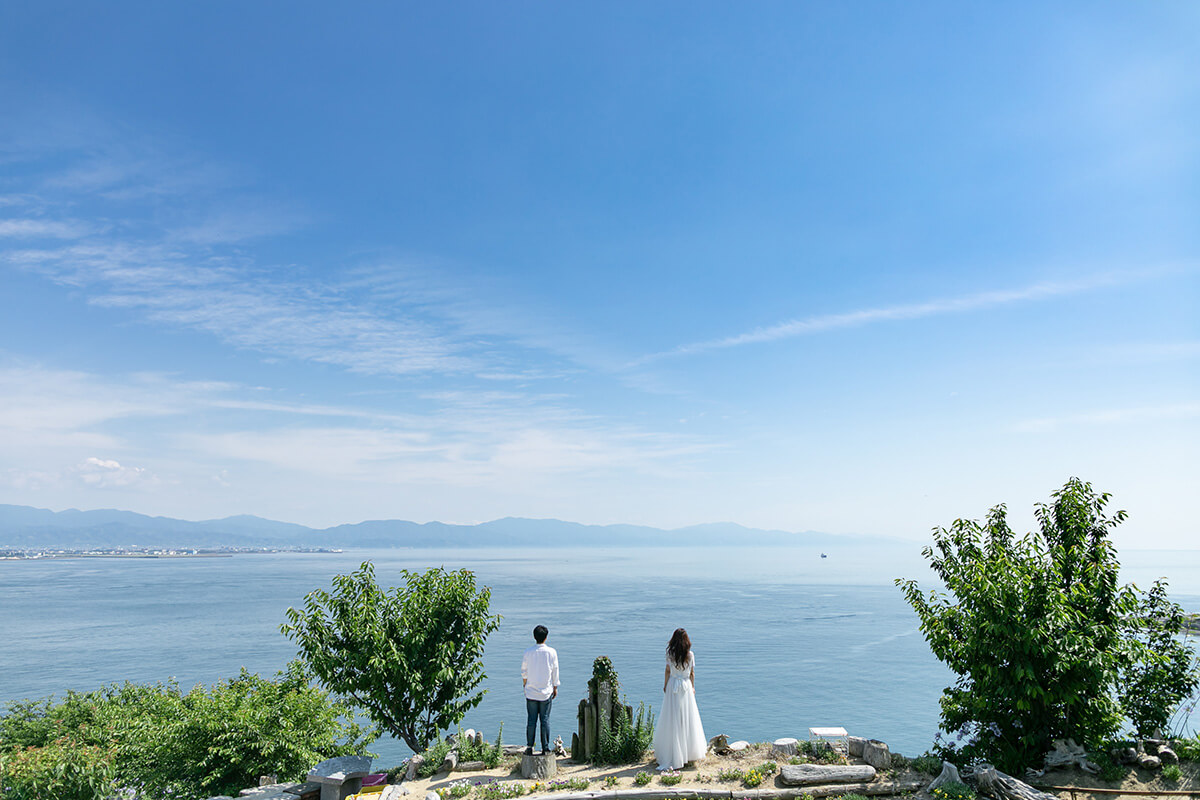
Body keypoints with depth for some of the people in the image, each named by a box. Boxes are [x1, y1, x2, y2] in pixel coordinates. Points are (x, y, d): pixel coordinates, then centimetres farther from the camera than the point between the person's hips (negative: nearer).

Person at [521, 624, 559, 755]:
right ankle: (545, 748, 6)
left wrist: (525, 685, 19)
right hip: (546, 692, 0)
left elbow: (524, 671, 4)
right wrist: (555, 688, 11)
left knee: (531, 720, 6)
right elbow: (555, 671, 0)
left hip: (531, 692, 1)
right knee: (545, 720, 5)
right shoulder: (552, 652, -6)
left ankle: (529, 747, 8)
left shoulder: (528, 652, -5)